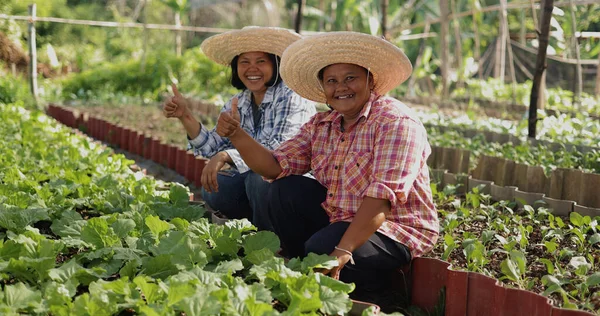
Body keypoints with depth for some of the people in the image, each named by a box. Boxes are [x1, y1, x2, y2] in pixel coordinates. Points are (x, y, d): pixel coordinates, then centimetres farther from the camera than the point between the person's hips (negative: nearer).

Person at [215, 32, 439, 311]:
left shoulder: (396, 122, -19)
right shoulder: (320, 125, 4)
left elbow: (382, 196, -29)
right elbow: (276, 166, -1)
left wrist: (343, 250, -37)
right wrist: (236, 135, -17)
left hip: (394, 229, -7)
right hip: (341, 217, 7)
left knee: (321, 248, -29)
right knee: (286, 189, -5)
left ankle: (375, 295, 0)